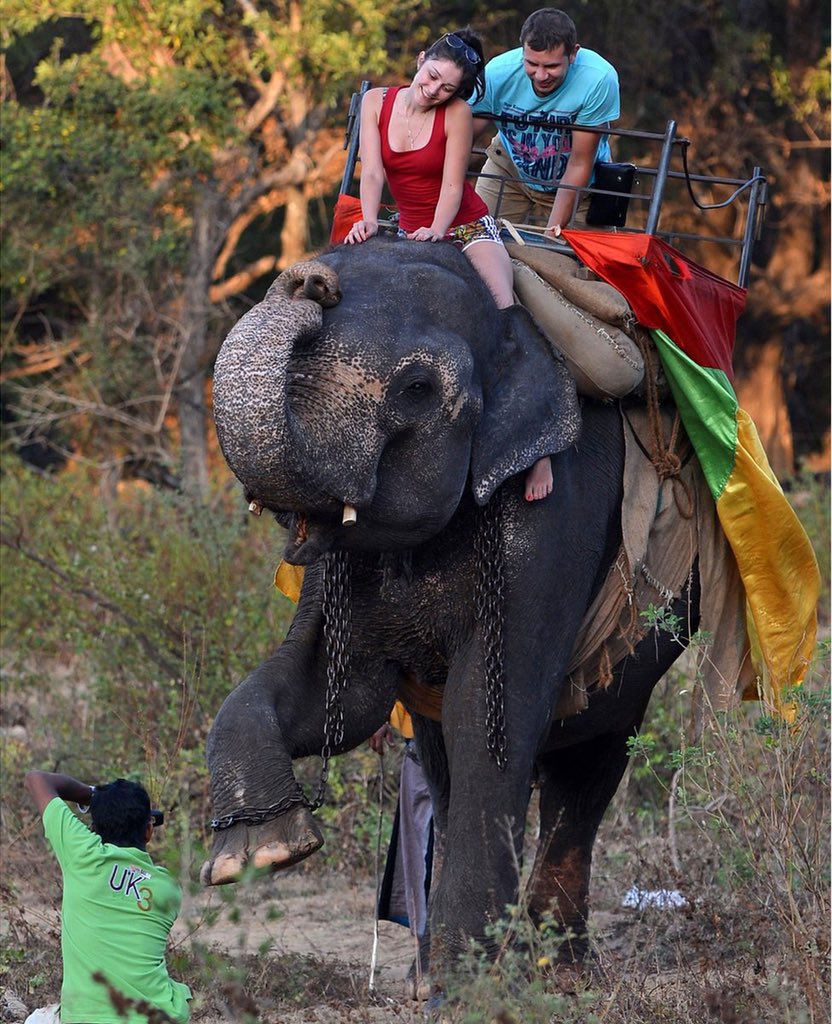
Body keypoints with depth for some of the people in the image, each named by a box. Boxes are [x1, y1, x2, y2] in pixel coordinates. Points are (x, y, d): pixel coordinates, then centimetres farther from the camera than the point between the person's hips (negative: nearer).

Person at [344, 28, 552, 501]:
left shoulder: (456, 114, -11)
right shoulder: (376, 102, -1)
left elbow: (452, 184, -15)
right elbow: (372, 173, -10)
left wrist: (438, 230, -33)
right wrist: (369, 220, -28)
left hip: (466, 228, -5)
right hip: (412, 234, 5)